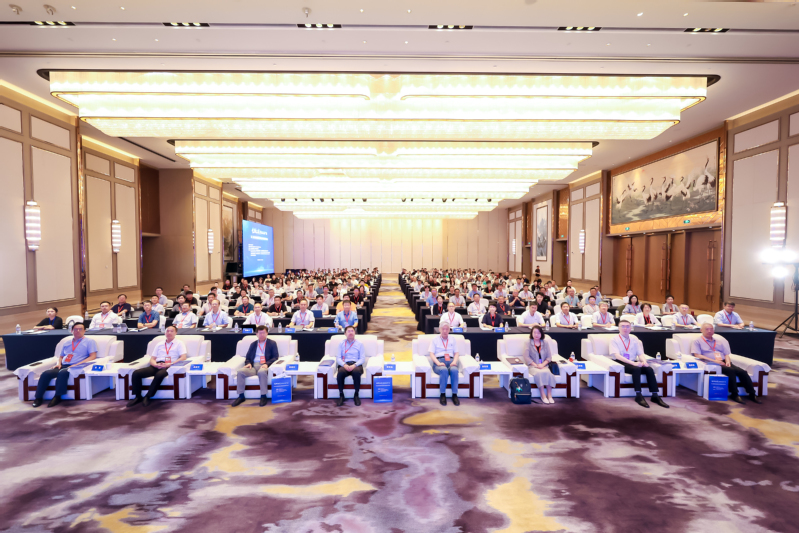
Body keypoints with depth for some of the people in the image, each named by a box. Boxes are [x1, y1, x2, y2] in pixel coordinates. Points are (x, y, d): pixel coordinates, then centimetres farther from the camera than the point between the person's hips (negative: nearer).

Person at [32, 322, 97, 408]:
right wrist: (58, 363, 5)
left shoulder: (89, 341, 8)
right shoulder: (67, 342, 27)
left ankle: (57, 397, -28)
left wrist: (77, 365, -14)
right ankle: (38, 397, -16)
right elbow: (60, 356, 30)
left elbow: (93, 356, -3)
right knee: (45, 374, -22)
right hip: (63, 366, 6)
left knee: (62, 372, -36)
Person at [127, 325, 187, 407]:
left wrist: (170, 364, -15)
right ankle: (137, 397, -9)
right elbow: (152, 359, 20)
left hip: (169, 366, -5)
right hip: (157, 366, 5)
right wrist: (156, 364, -5)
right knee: (136, 373, -20)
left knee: (159, 375, -38)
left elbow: (183, 357, -1)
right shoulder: (159, 344, 26)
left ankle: (147, 397, -23)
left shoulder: (179, 343, 12)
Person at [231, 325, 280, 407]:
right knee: (240, 371, -27)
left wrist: (267, 364, -15)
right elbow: (247, 357, 21)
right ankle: (241, 396, -18)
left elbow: (275, 357, 3)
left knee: (262, 372, -40)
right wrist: (248, 363, -4)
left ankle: (263, 396, -29)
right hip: (253, 365, 4)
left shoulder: (272, 343, 14)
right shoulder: (253, 344, 25)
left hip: (264, 365, -4)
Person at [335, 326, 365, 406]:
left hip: (356, 364, -1)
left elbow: (362, 359, 4)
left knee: (356, 372, -37)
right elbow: (338, 357, 7)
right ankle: (341, 395, -16)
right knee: (340, 373, -35)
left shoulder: (359, 344, 11)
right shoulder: (341, 344, 14)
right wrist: (344, 365, -14)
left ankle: (356, 395, -19)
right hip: (344, 364, 1)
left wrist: (354, 365, -15)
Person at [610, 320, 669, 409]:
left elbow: (640, 354, 11)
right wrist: (632, 363, -25)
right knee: (636, 369, -33)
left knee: (649, 369, -22)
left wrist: (644, 361, -13)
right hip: (621, 363, -5)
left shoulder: (634, 339, 15)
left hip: (633, 362, 5)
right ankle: (638, 396, -30)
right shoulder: (615, 339, -2)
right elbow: (616, 355, -14)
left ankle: (655, 396, -20)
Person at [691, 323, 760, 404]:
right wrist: (714, 361, -15)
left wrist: (728, 362, -3)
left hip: (723, 363, 6)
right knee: (731, 370, -31)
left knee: (743, 372, -19)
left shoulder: (719, 340, 26)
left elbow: (726, 354, 21)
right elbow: (697, 355, -6)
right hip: (711, 364, -6)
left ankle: (752, 394, -12)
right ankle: (734, 394, -22)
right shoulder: (697, 342, 7)